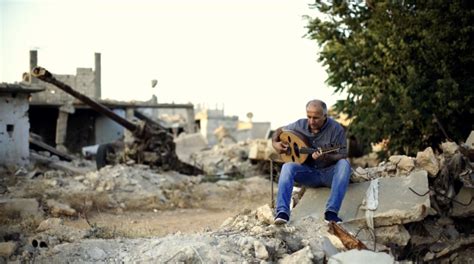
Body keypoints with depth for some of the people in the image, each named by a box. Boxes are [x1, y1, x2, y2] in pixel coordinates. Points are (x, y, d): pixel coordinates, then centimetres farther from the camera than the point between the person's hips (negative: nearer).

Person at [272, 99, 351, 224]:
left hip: (330, 173, -3)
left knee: (344, 165, -35)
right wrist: (275, 143, -5)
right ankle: (282, 212, -35)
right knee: (288, 167, -26)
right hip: (309, 173, 3)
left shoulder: (336, 129, -12)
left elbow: (342, 156, -14)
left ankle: (331, 212, -40)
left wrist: (326, 157, -33)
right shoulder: (300, 125, -1)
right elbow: (279, 131, 15)